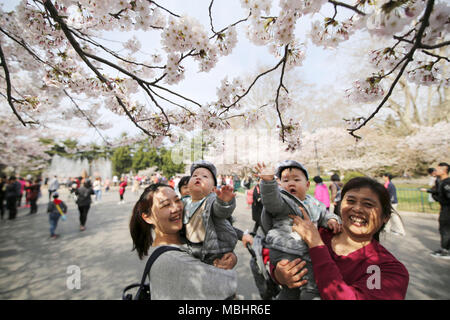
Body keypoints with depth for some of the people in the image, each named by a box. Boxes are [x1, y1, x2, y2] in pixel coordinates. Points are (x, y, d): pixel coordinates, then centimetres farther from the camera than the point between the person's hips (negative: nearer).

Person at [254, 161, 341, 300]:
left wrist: (332, 220, 1)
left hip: (307, 253, 7)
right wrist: (268, 181, -45)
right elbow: (271, 201, -27)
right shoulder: (282, 200, -7)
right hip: (284, 252, -7)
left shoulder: (314, 203, 14)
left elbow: (324, 215, 24)